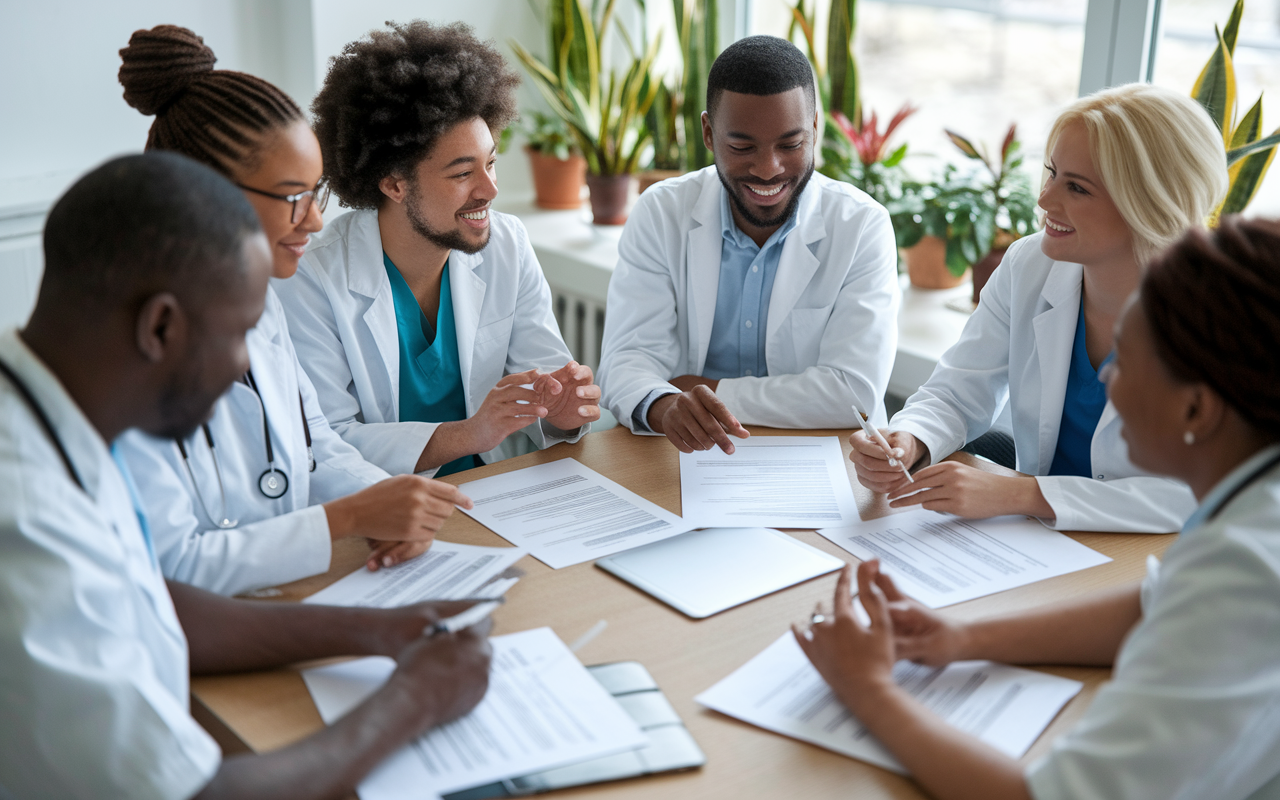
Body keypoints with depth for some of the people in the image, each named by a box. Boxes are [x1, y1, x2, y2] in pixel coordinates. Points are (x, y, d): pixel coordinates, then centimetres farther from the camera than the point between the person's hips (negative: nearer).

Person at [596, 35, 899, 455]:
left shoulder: (863, 227, -7)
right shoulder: (660, 213, -2)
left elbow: (855, 393, -14)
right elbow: (629, 357, -9)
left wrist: (711, 391, -14)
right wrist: (664, 406, -32)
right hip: (684, 458, 1)